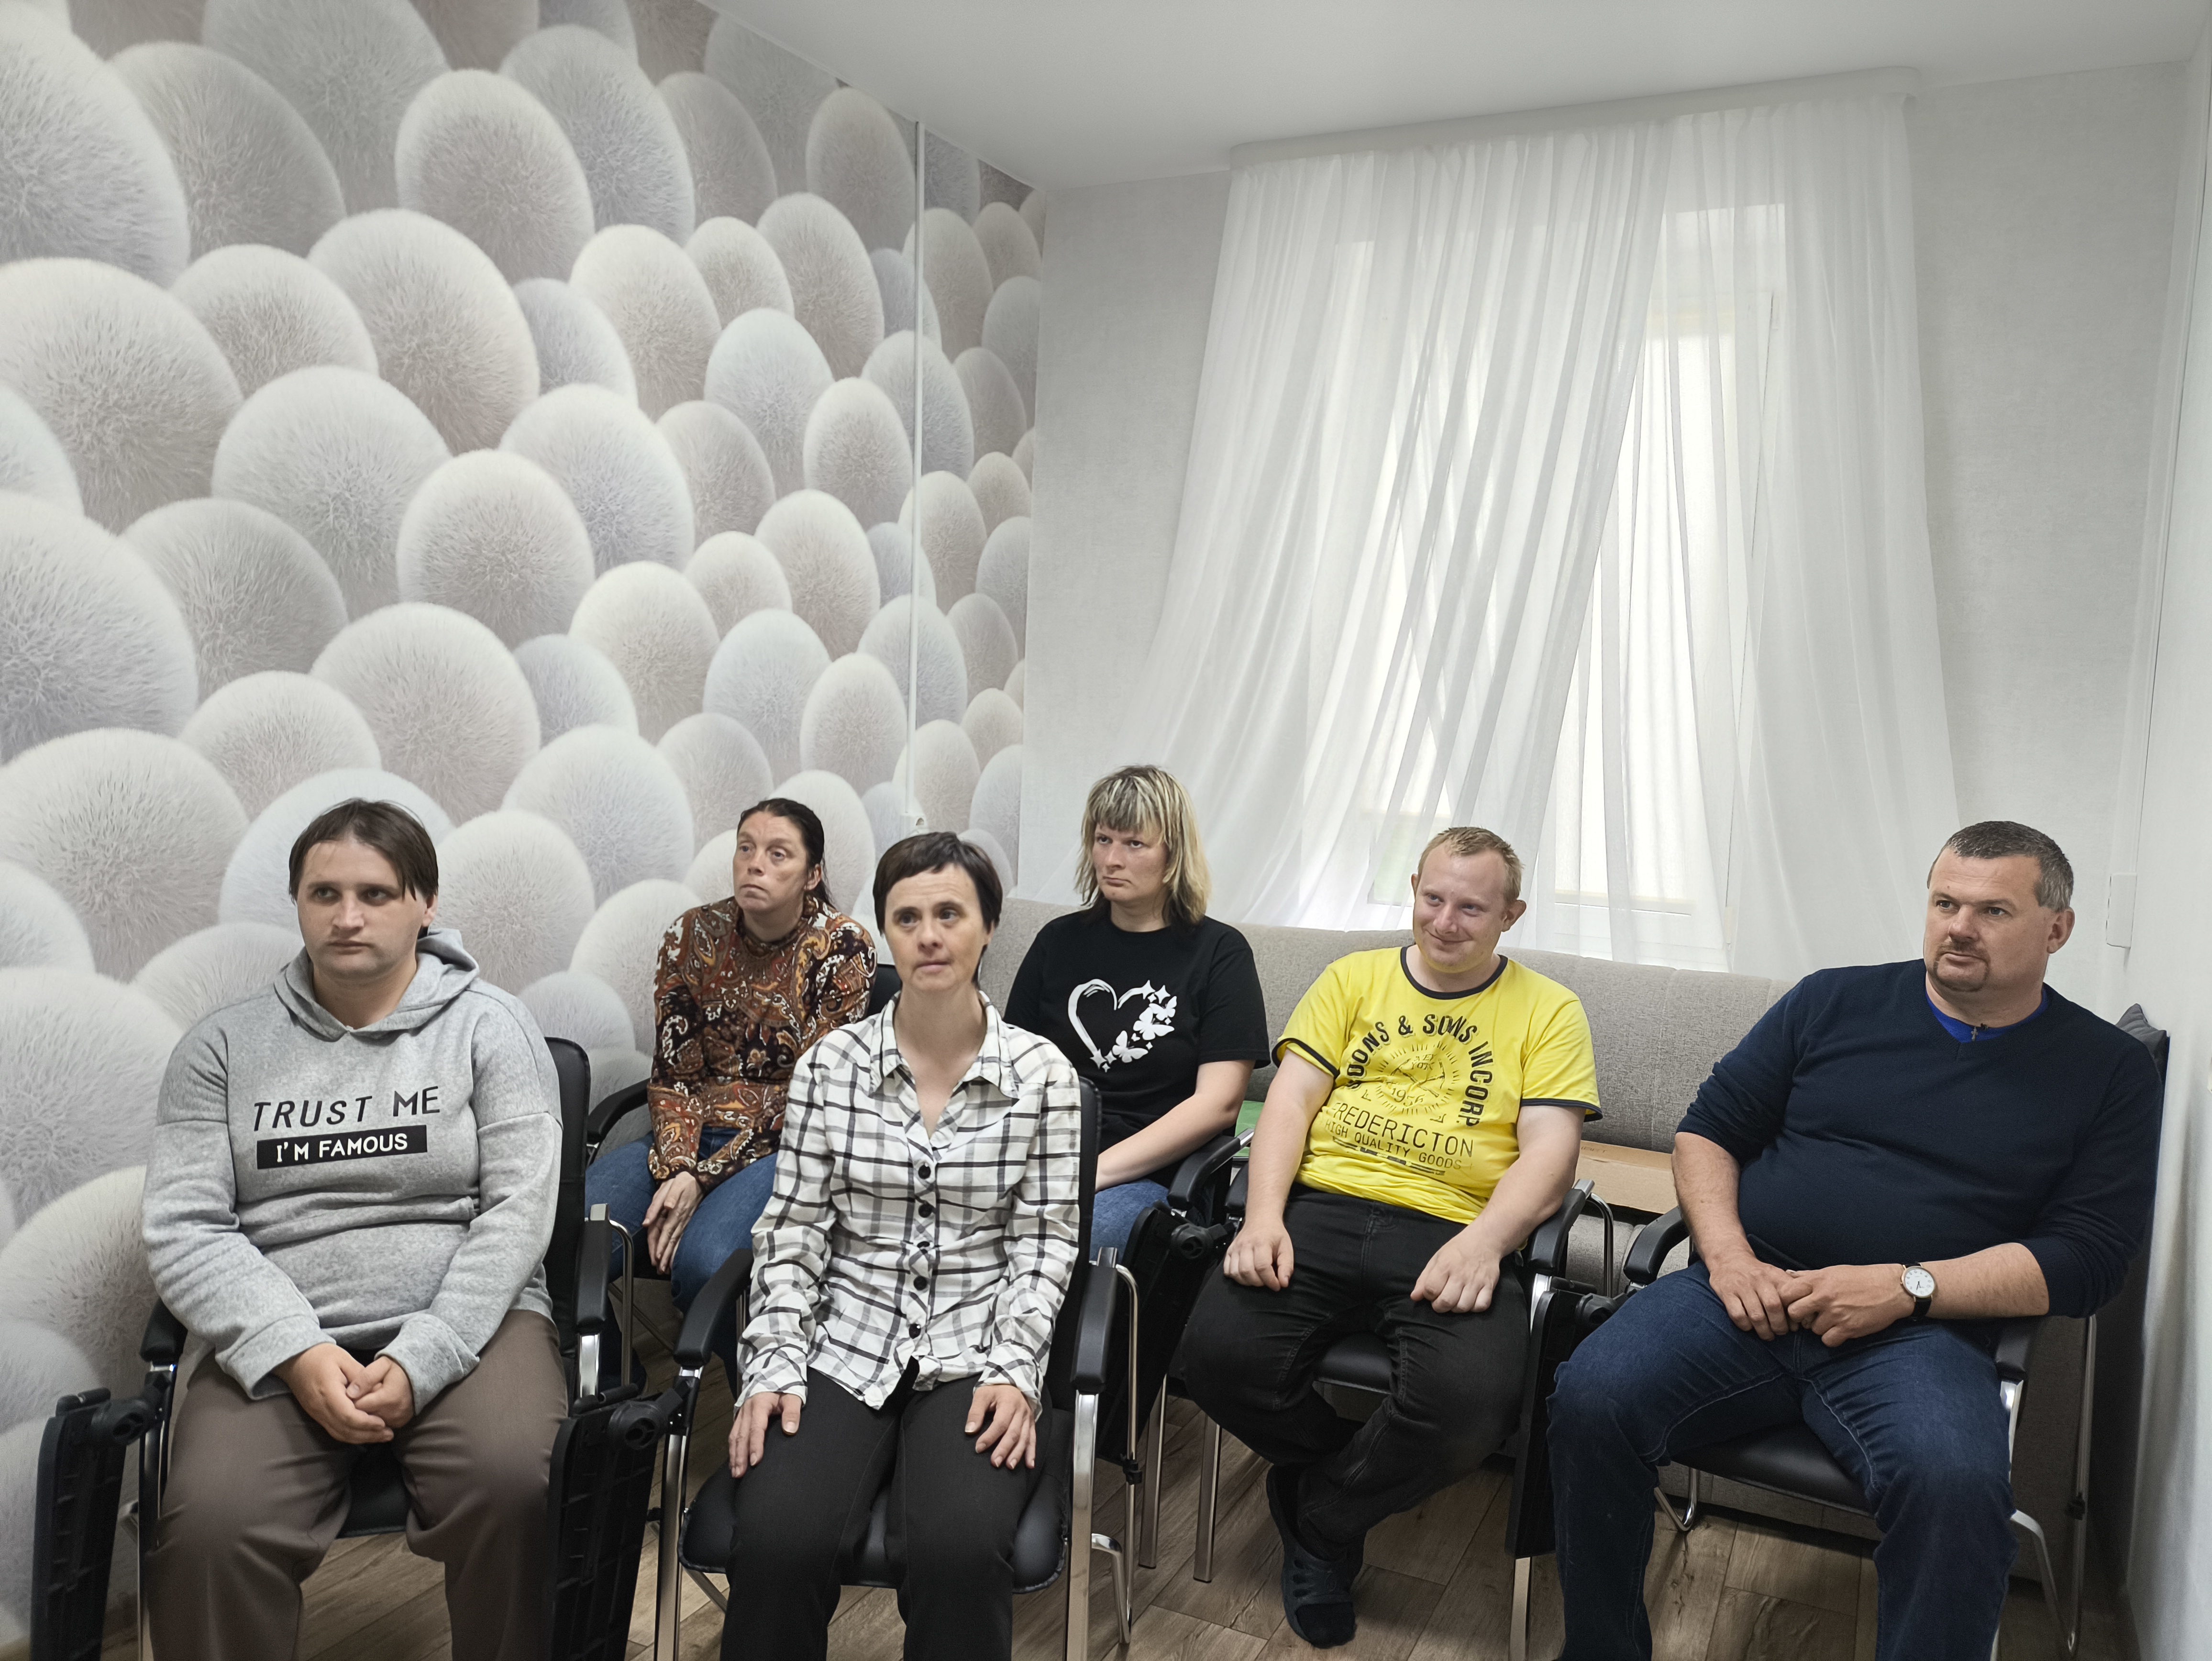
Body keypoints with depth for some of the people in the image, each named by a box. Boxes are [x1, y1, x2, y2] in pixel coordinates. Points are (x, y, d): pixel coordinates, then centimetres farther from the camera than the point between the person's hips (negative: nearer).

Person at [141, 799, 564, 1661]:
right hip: (278, 1339, 2)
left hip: (463, 1324, -1)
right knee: (211, 1526, -27)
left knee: (515, 1485, -30)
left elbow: (519, 1210, -4)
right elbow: (182, 1229, 1)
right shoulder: (223, 1046, 9)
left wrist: (420, 1361, -15)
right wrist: (297, 1354, -14)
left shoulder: (489, 1026, 4)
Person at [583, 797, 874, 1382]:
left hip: (786, 1145, -4)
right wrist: (676, 1171, -16)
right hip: (692, 1138, 4)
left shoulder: (843, 948, -8)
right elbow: (673, 1073, 3)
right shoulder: (693, 935, 3)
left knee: (703, 1258, -32)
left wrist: (704, 1179, -17)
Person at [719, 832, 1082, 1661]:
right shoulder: (831, 1064, 2)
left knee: (960, 1551, -28)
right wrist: (775, 1364, -7)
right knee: (776, 1542, -26)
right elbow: (794, 1228, 3)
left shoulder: (1043, 1074, 0)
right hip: (844, 1349, 1)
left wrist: (1012, 1368, -10)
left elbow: (1043, 1241, 1)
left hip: (975, 1357, -1)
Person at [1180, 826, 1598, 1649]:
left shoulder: (1548, 1010, 12)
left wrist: (1484, 1241, -19)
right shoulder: (1354, 978, 17)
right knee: (1217, 1351, -24)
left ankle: (1321, 1519, 1)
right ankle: (1351, 1468, 10)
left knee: (1470, 1399, -31)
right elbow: (1292, 1097, 8)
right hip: (1324, 1207, 2)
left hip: (1454, 1233, -1)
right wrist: (1264, 1213, -9)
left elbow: (1550, 1150, 1)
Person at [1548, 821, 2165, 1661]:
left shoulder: (2109, 1071, 10)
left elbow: (2086, 1256, 1)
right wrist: (1728, 1255, -4)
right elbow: (1708, 1129, 15)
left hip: (1919, 1334, -1)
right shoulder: (1836, 1001, 14)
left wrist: (1907, 1287, -12)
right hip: (1748, 1299, 2)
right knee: (1591, 1397, -24)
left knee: (1957, 1484, -36)